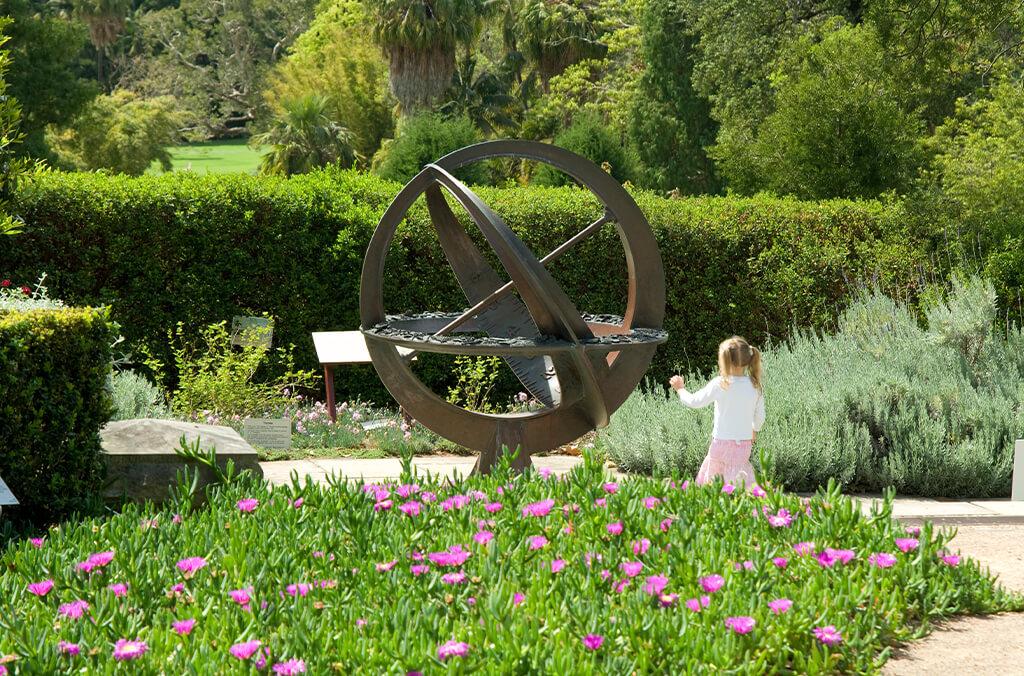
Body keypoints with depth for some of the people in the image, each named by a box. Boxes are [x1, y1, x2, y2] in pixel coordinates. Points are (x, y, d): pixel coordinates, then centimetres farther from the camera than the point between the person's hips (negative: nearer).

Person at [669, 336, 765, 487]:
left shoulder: (720, 384, -13)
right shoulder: (755, 386, -1)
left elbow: (695, 402, -2)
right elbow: (760, 417, 9)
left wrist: (680, 388, 16)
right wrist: (754, 431, 30)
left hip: (722, 442, -3)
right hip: (744, 443, 3)